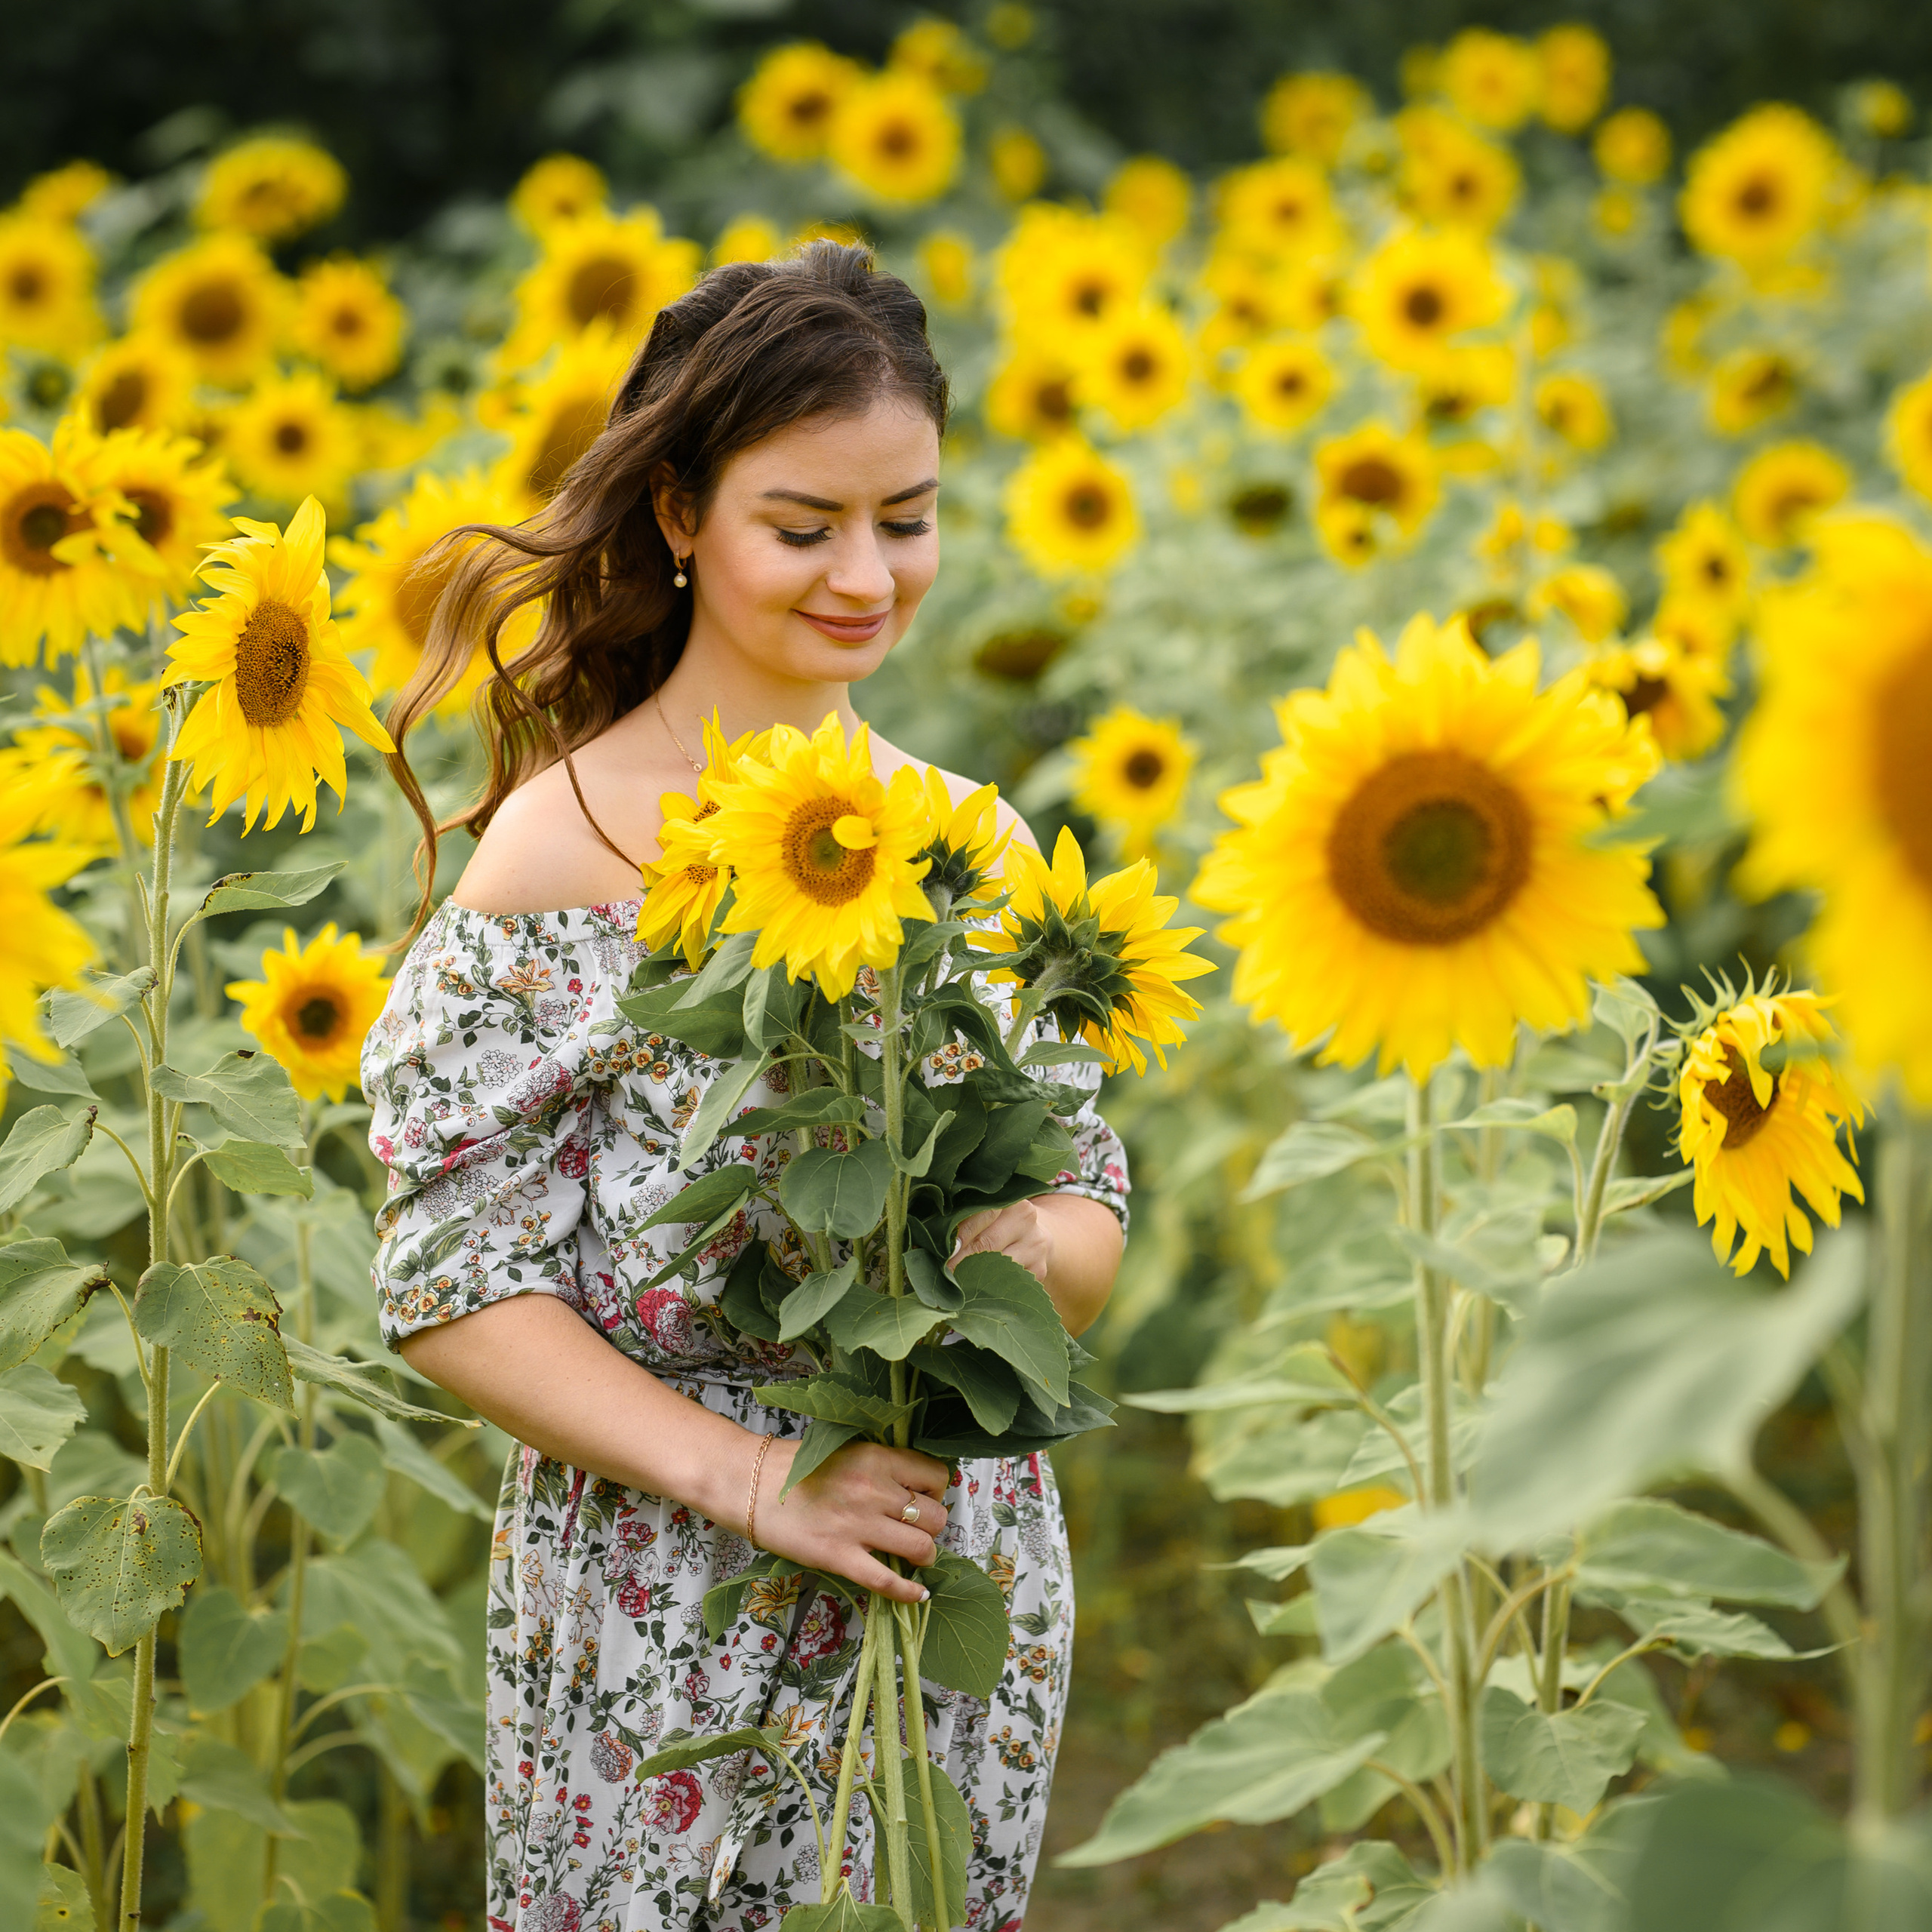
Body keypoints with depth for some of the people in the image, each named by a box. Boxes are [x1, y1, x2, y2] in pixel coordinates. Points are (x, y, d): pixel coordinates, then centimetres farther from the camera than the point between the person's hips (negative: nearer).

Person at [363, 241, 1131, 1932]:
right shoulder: (570, 840, -11)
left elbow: (1097, 1240, 8)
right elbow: (456, 1288, -13)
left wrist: (1029, 1237, -15)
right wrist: (751, 1478, -21)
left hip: (967, 1593, 4)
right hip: (668, 1619, -4)